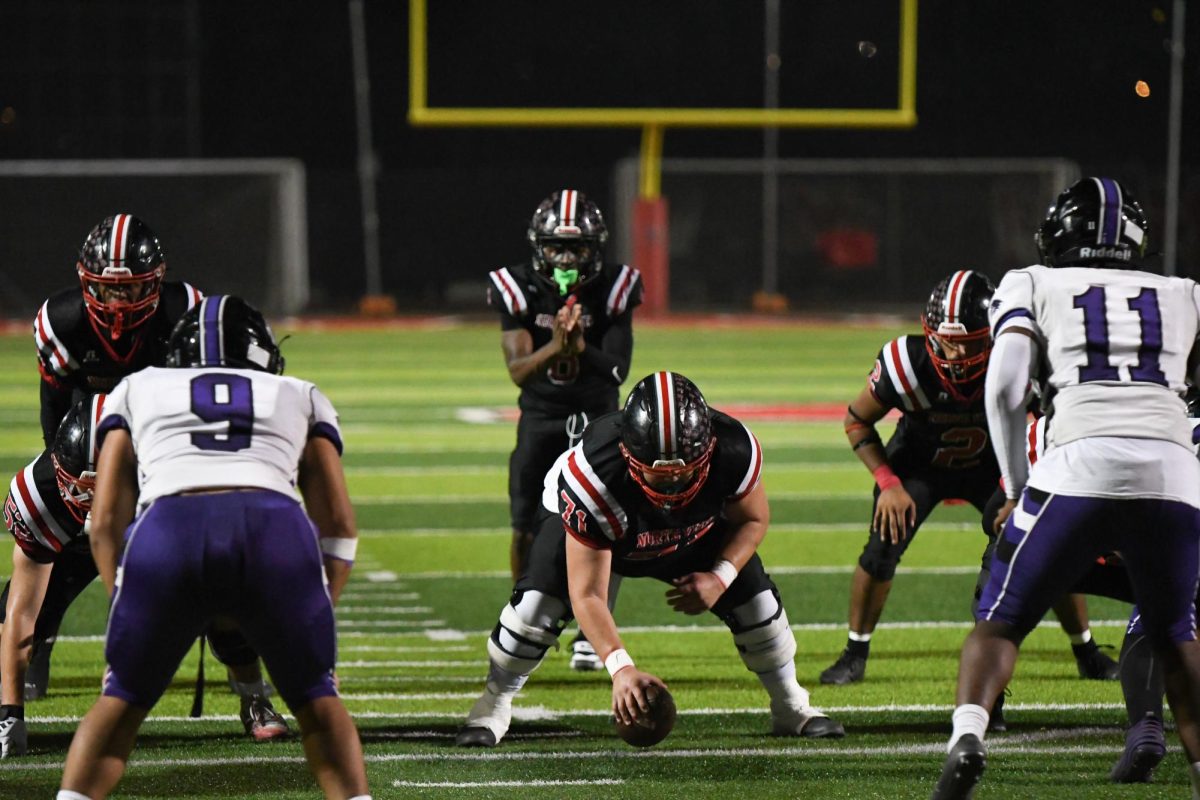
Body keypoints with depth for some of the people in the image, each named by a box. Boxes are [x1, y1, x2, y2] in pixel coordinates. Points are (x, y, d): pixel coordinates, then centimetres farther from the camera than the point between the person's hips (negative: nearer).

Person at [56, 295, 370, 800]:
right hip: (277, 529, 0)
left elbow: (106, 521, 25)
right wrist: (315, 617, 30)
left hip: (167, 529, 0)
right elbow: (338, 522, 24)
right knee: (315, 701, 21)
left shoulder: (136, 391, 35)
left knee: (122, 701, 21)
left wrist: (129, 614, 31)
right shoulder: (301, 399, 35)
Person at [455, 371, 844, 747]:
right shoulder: (595, 476, -45)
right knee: (538, 604, -23)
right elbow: (587, 594, -40)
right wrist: (620, 667, -52)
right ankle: (494, 703, 3)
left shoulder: (734, 452, -36)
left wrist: (720, 578, -27)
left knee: (755, 599, -8)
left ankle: (790, 706, 19)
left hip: (693, 532, 3)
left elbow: (753, 519, -11)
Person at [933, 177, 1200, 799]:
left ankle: (967, 738, -16)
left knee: (1000, 622, 8)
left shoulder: (1033, 285, 20)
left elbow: (1005, 388, 7)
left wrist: (1017, 488, 15)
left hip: (1079, 463, -2)